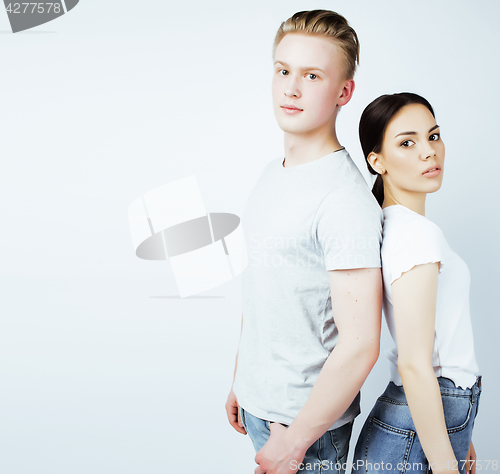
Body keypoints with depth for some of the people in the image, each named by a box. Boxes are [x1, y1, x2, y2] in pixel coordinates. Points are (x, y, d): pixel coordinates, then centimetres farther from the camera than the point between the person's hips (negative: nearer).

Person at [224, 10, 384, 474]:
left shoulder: (346, 200, -23)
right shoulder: (271, 175, 4)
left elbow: (360, 347, -25)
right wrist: (241, 378, 15)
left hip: (309, 419, -7)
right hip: (260, 403, 7)